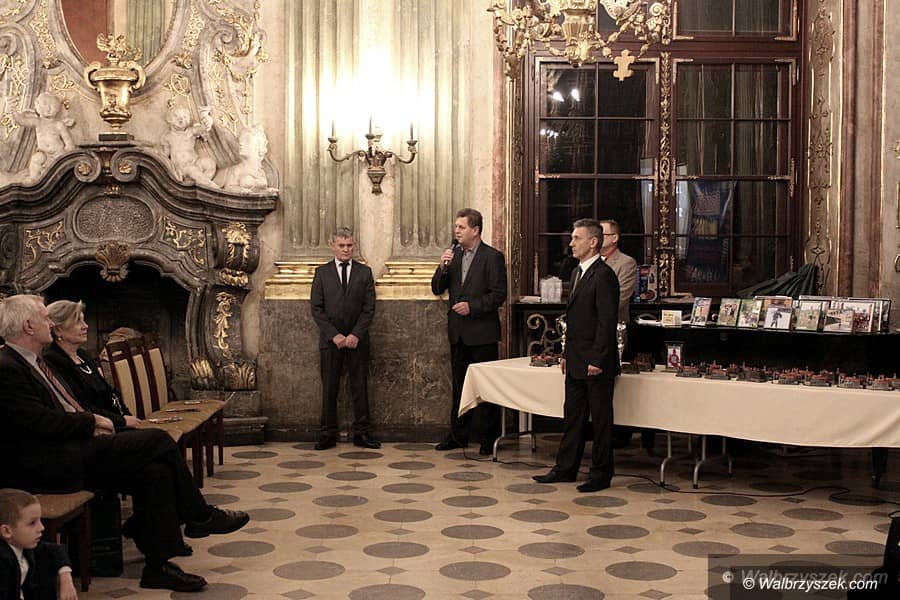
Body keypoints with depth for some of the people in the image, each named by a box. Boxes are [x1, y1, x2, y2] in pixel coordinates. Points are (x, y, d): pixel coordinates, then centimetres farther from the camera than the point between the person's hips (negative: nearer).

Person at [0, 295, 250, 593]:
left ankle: (157, 565, -2)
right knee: (158, 441, -17)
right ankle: (200, 516, 1)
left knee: (155, 471, -8)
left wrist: (91, 425, 4)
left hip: (75, 446, 10)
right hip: (52, 466, -10)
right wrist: (92, 420, -9)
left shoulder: (34, 362, 18)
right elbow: (44, 423, -22)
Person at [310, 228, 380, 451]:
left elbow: (369, 308, 2)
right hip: (330, 340, 0)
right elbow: (316, 308, 0)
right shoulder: (322, 273, 6)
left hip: (357, 339, 0)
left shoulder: (364, 272, 7)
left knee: (360, 386, 3)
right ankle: (328, 434, 8)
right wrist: (334, 335, -9)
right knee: (329, 388, 2)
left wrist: (356, 334, -10)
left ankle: (362, 433, 9)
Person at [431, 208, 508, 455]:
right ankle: (458, 435, 23)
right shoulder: (453, 256, 10)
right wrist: (443, 267, -9)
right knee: (459, 385, 14)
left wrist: (472, 306, -20)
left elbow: (499, 294, -12)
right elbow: (437, 289, 8)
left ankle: (489, 439, 9)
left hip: (482, 332, -6)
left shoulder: (493, 257, -8)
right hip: (458, 332, 6)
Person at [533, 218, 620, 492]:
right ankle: (565, 468, 23)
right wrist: (567, 354, 17)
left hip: (596, 364, -9)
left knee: (601, 419, 3)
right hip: (576, 362, 9)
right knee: (572, 416, 15)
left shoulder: (604, 276, -15)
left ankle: (601, 475, 12)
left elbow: (607, 322, -19)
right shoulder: (578, 273, 15)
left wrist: (597, 360, -20)